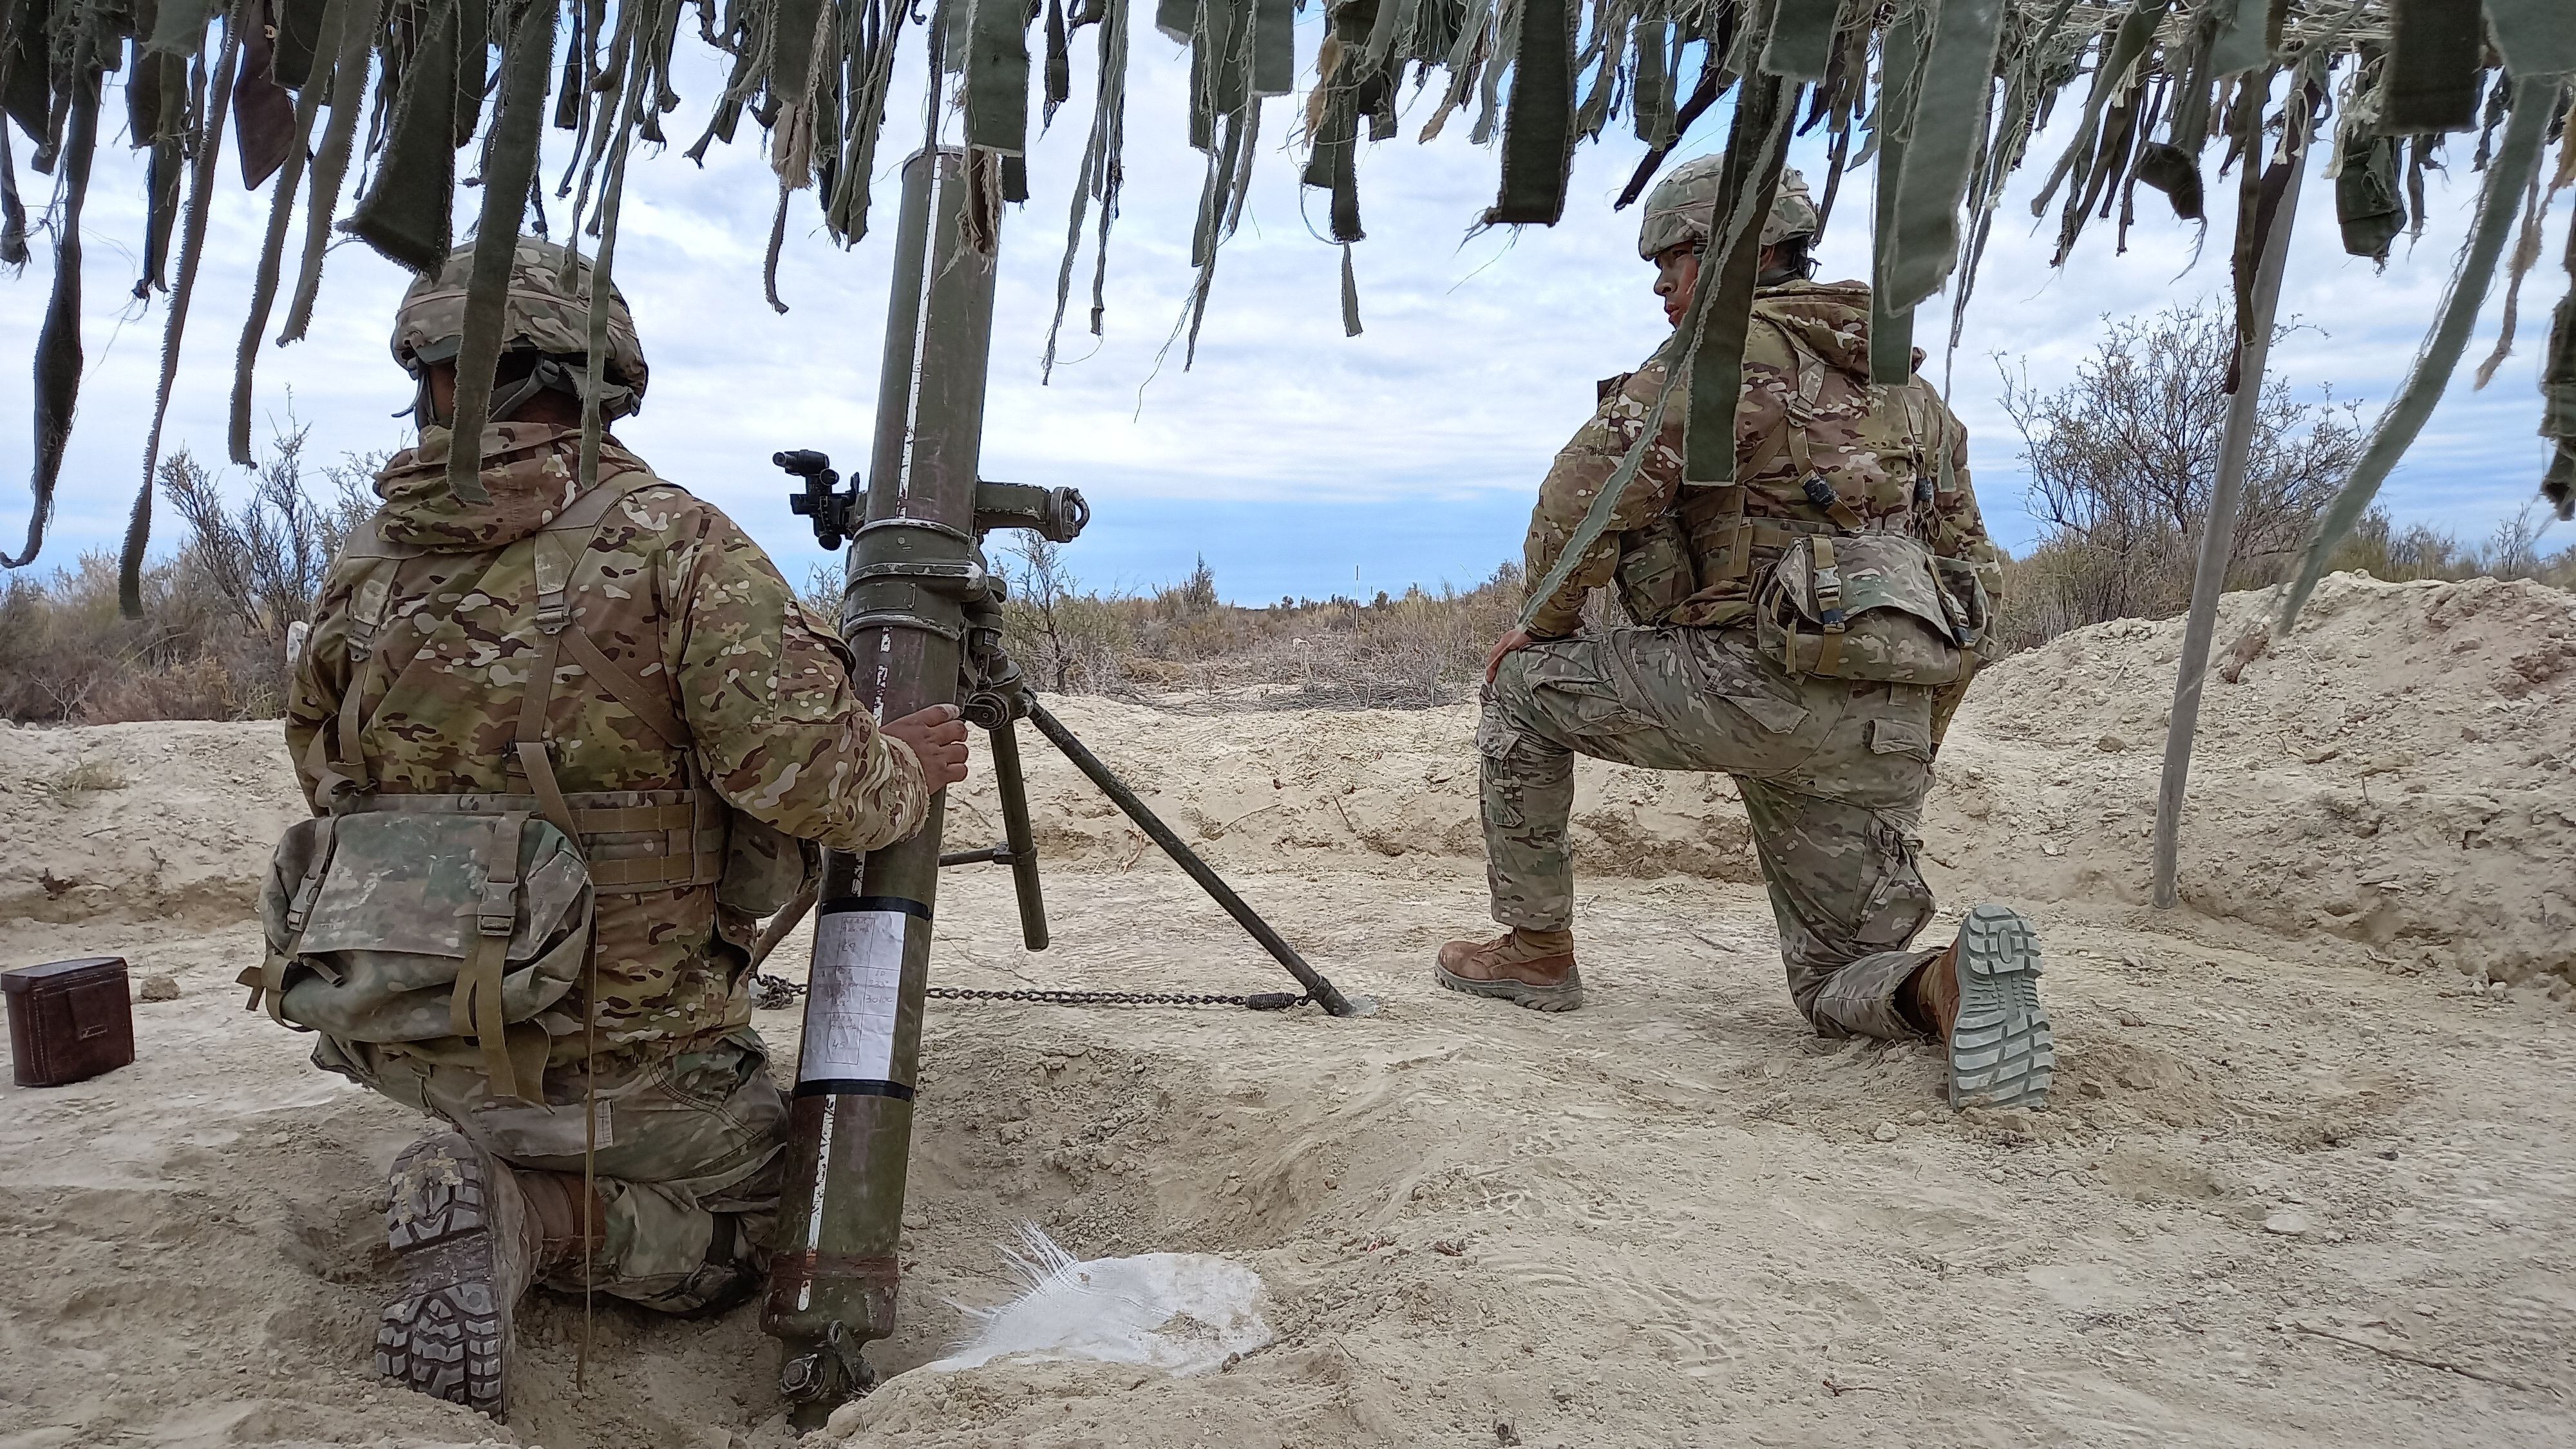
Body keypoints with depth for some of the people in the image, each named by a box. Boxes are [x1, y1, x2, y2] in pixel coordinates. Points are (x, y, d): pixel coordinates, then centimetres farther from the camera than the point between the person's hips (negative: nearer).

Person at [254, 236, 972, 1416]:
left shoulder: (364, 569, 3)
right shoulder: (676, 545, -13)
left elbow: (328, 780, 14)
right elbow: (806, 773, -24)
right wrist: (905, 776, -3)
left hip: (398, 1042, 6)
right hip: (613, 1058, -6)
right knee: (765, 1215, 18)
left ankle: (486, 1171, 7)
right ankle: (520, 1214, -8)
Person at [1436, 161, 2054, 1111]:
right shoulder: (1906, 386, 25)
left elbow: (1583, 499, -9)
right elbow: (1970, 567, 25)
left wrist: (1547, 626, 10)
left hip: (1763, 681, -8)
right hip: (1886, 729, 8)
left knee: (1523, 688, 14)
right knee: (1839, 986, 19)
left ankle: (1537, 950, 17)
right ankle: (1950, 984, -15)